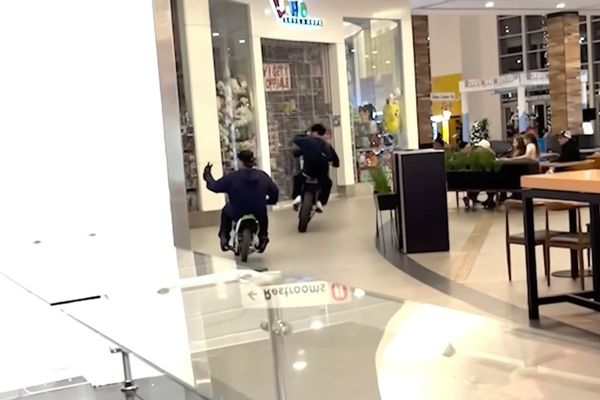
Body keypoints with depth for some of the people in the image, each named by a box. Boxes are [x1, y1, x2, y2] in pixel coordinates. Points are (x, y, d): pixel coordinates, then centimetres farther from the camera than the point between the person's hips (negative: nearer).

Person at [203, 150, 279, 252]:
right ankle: (263, 237, 33)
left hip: (237, 214, -2)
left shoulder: (232, 177, -15)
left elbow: (214, 186, -5)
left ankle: (224, 238, 26)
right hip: (259, 215, 2)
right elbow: (274, 191, 4)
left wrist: (207, 174, 14)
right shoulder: (263, 176, -4)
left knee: (225, 211, 32)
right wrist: (270, 201, 26)